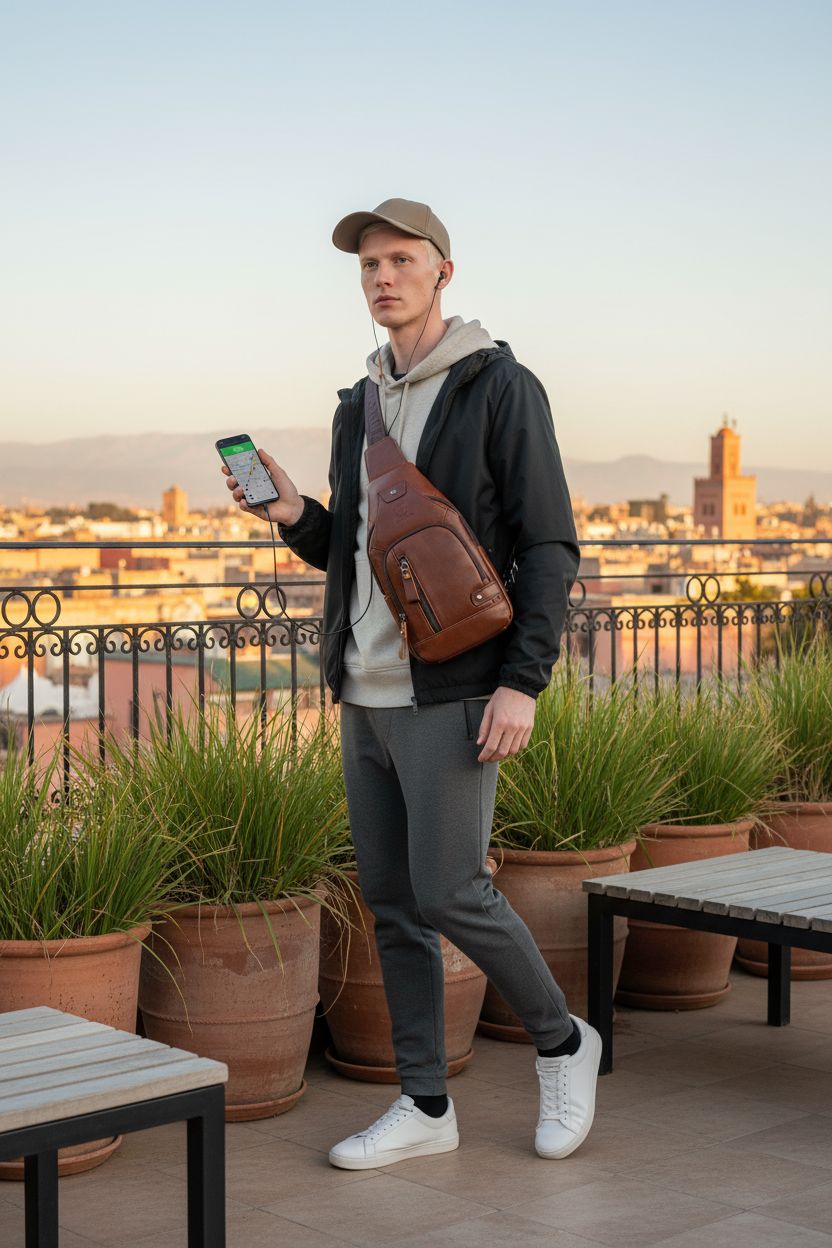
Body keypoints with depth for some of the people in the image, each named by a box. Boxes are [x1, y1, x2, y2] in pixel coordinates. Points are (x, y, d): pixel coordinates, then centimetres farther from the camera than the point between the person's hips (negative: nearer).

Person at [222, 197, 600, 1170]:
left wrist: (523, 681, -20)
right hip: (367, 695, 7)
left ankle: (561, 1043, 16)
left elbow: (549, 548, -10)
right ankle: (424, 1106, 18)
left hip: (453, 693, -7)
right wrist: (293, 516, -1)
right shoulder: (360, 407, 15)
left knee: (449, 893, -9)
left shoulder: (502, 389, -6)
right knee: (390, 900, 8)